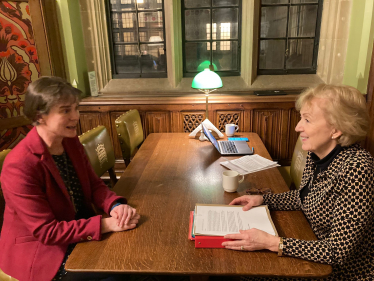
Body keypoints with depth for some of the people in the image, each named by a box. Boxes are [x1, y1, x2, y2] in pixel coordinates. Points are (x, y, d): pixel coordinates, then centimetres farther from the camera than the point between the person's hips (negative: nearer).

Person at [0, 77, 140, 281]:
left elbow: (94, 184, 1)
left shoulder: (71, 142, -4)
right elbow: (46, 231, -24)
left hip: (81, 231, 7)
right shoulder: (19, 166, -27)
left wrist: (115, 206, -20)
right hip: (41, 251, -6)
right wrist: (107, 224, -29)